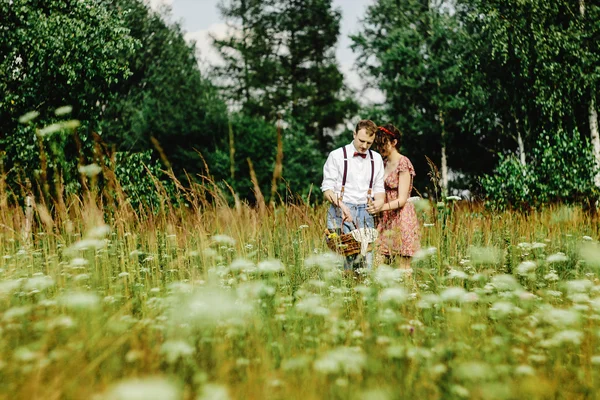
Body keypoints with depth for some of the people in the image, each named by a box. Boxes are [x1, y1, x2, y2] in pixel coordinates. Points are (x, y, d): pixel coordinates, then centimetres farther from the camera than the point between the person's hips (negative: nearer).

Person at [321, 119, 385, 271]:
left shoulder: (376, 159, 16)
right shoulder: (337, 156, 2)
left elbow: (379, 188, 18)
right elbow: (327, 189, -2)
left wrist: (379, 201, -6)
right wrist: (341, 205, -19)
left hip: (366, 213, 4)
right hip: (341, 213, -4)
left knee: (366, 261, -4)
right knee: (343, 260, -13)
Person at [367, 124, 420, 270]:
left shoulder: (403, 163, -9)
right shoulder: (384, 163, 15)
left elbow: (402, 200, -14)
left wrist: (382, 207, -28)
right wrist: (375, 205, 2)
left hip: (402, 217, -7)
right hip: (386, 219, 7)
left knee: (403, 268, -6)